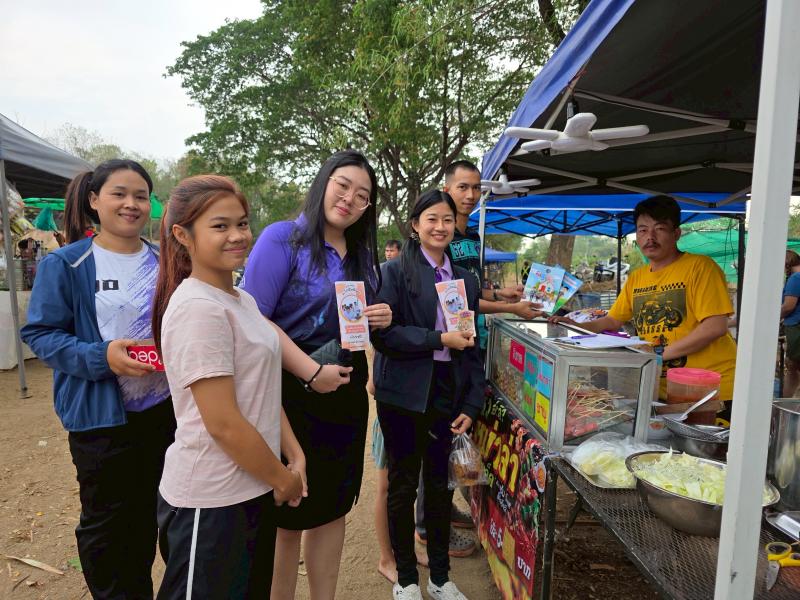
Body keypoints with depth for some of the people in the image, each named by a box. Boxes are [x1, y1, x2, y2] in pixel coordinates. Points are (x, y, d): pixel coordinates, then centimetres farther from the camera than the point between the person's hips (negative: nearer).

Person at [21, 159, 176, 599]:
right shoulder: (65, 264, -9)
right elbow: (40, 333, -10)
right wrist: (101, 357, -25)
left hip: (164, 408, 4)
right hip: (100, 415, -4)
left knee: (148, 512, 20)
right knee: (106, 521, 10)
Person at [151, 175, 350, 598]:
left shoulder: (243, 300, 7)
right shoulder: (197, 309, -21)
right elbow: (223, 423, -23)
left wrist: (295, 456, 4)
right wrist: (282, 478, -10)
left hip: (254, 488, 8)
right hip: (210, 501, -8)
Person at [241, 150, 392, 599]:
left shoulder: (363, 254, 10)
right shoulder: (283, 238, -12)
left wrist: (379, 320, -2)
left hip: (348, 392, 7)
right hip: (293, 393, -6)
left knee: (333, 507, 18)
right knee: (286, 517, 10)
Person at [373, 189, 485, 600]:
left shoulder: (466, 280, 9)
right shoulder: (395, 272, -4)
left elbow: (472, 346, 10)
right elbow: (383, 334, -13)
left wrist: (472, 405, 4)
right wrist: (439, 339, -17)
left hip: (449, 395, 4)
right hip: (404, 396, -4)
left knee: (441, 485, 15)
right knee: (403, 486, 11)